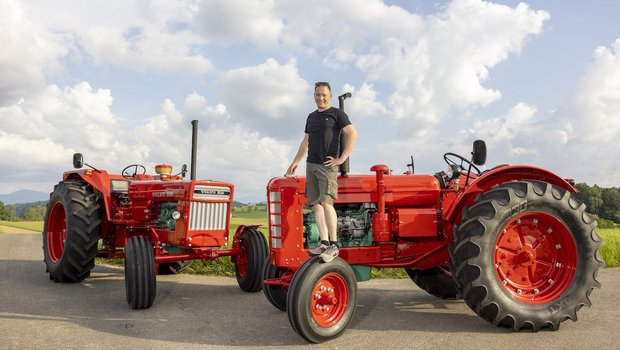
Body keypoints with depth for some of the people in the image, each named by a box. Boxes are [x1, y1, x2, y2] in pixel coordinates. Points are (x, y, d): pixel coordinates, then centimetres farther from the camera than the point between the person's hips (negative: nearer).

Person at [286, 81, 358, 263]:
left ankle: (333, 244, -12)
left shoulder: (337, 114, 1)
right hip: (311, 165, 7)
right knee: (316, 204, 2)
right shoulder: (311, 117, 21)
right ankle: (324, 243, 5)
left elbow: (353, 134, -8)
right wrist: (295, 162, 23)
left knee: (326, 203, -18)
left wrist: (342, 159, -12)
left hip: (327, 165, -7)